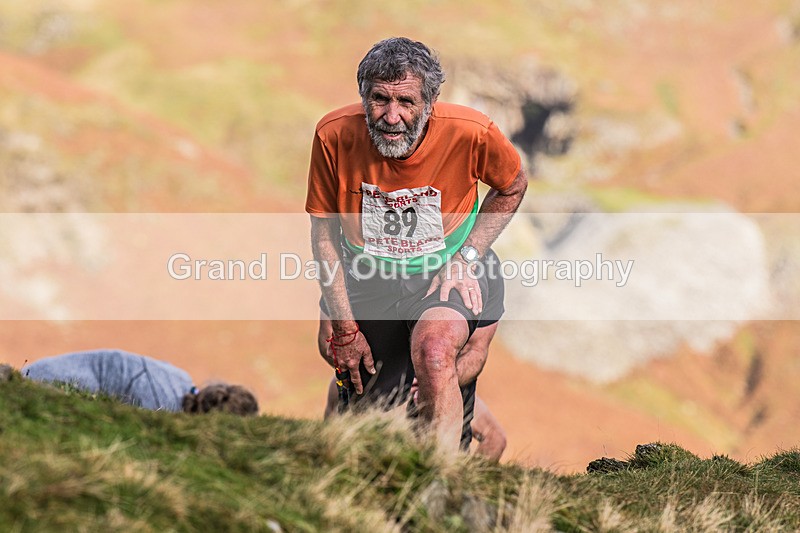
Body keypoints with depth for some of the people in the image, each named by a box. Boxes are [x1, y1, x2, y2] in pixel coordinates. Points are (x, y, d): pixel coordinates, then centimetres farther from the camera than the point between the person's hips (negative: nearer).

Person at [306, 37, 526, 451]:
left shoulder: (471, 133, -23)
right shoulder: (335, 135, -20)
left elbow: (513, 187, 1)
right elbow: (323, 232, -6)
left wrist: (465, 260, -10)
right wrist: (344, 328, -7)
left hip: (445, 274, -2)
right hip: (367, 279, 3)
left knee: (432, 349, -36)